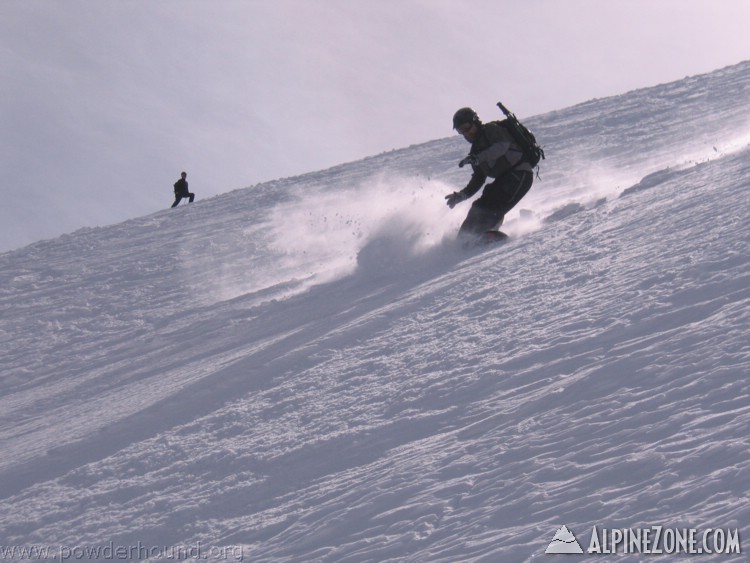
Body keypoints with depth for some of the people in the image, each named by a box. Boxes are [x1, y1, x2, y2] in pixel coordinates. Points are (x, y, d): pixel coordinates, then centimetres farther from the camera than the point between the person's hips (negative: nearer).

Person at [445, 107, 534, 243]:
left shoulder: (491, 129, -3)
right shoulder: (476, 150, 20)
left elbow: (502, 145, -25)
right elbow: (478, 179, 22)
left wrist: (478, 158, -37)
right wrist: (461, 196, 9)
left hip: (520, 172, -9)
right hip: (503, 179, 9)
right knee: (480, 206, -2)